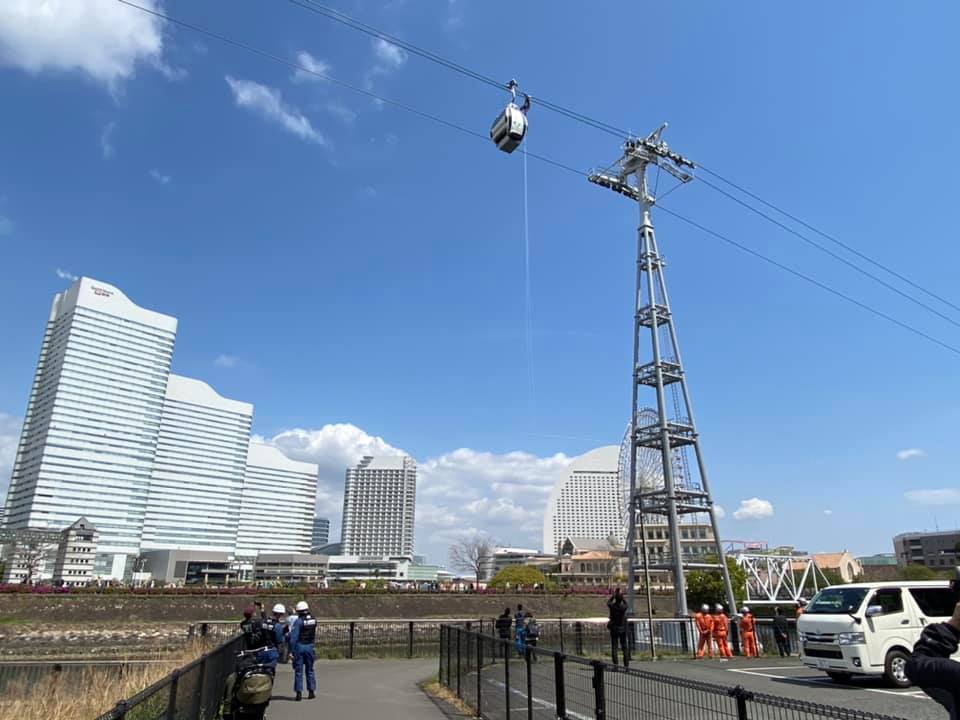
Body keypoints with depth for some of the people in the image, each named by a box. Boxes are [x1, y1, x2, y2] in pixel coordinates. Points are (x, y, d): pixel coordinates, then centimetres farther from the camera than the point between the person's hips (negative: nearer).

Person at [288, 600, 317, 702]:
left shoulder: (298, 621, -14)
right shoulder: (314, 620, 2)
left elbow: (293, 637, -16)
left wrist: (292, 650, -13)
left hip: (299, 646, -4)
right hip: (310, 646, 4)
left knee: (298, 670, 4)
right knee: (310, 670, 14)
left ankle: (299, 693, 4)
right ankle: (311, 691, 17)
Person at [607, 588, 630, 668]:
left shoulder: (612, 606, -12)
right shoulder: (624, 607, -16)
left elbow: (608, 602, 12)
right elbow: (627, 606, 9)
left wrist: (613, 595, 11)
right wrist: (623, 597, 6)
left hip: (613, 629, 0)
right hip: (622, 629, 0)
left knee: (614, 647, 4)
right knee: (625, 647, 8)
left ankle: (615, 665, 1)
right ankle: (626, 665, 6)